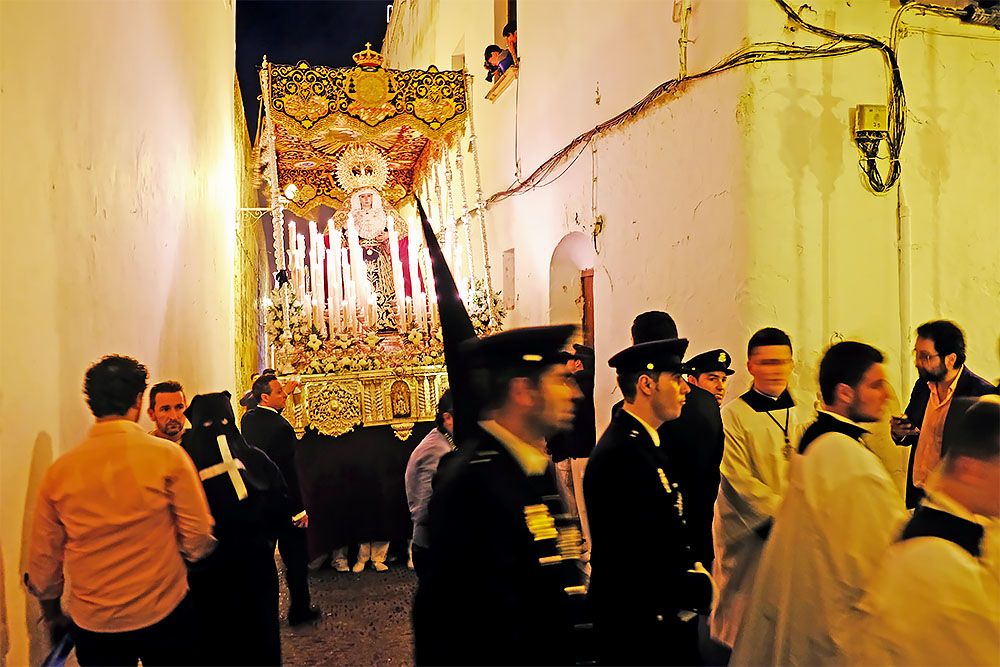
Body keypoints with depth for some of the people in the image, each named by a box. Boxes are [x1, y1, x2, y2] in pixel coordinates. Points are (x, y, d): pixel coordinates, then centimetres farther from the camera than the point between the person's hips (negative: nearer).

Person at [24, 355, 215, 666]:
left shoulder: (58, 471, -6)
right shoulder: (168, 455, -15)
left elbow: (42, 559, 3)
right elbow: (198, 539, -14)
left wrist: (54, 616, 19)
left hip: (92, 624, 3)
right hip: (163, 615, -2)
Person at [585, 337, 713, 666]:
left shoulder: (645, 441, 8)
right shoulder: (621, 454, -24)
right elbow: (640, 560, -25)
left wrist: (693, 571, 2)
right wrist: (699, 587, -14)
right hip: (638, 629, -9)